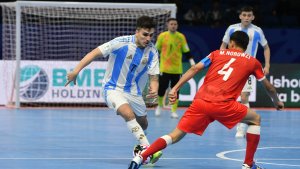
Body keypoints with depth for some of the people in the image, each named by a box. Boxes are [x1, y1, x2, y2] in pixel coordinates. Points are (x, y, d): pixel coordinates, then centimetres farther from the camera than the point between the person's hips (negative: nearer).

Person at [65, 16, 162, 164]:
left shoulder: (152, 52, -9)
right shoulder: (121, 43, -21)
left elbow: (153, 77, -8)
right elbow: (95, 53, -18)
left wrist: (154, 89, -33)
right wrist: (76, 71, -24)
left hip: (134, 92, 5)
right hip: (113, 88, -5)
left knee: (142, 125, 15)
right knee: (129, 114, -31)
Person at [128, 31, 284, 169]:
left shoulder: (218, 53, 22)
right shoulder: (252, 62, 19)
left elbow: (194, 69, 10)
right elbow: (268, 86, 32)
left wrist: (175, 88, 9)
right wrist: (277, 101, 51)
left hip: (200, 101, 3)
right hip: (222, 105, -3)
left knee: (176, 135, 9)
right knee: (255, 119, 20)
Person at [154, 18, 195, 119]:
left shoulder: (181, 37, 2)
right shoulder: (162, 36, -1)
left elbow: (186, 51, 7)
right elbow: (156, 50, 7)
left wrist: (191, 61, -1)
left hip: (177, 69, 1)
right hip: (164, 68, -1)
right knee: (162, 88, -1)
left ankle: (174, 111, 6)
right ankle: (159, 106, 24)